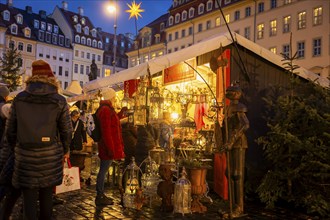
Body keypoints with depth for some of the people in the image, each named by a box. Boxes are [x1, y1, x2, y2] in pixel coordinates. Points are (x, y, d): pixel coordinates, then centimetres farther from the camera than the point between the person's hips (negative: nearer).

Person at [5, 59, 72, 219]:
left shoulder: (19, 99, 2)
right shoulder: (59, 101, -3)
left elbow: (10, 129, 7)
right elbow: (66, 130, 0)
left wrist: (15, 149, 23)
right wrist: (65, 150, 16)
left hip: (25, 155, 0)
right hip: (51, 154, 0)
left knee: (29, 197, 7)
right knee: (46, 194, 16)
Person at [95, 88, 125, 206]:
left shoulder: (107, 109, 16)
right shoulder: (105, 110, -17)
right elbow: (106, 131, -22)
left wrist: (120, 114, 23)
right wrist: (110, 148, -23)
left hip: (109, 146, 10)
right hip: (109, 146, -10)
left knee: (103, 170, 15)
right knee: (103, 170, -3)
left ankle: (101, 195, 26)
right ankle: (99, 197, 6)